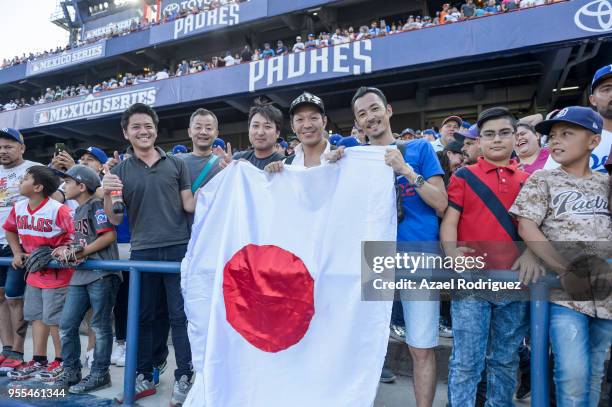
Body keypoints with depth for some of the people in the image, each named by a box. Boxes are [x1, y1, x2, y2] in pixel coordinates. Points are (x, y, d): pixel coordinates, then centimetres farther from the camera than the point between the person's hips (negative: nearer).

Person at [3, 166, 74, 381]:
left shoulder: (58, 210, -20)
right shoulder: (19, 208, 3)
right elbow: (9, 230, 22)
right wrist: (17, 252, 10)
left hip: (57, 273, -7)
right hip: (34, 273, 8)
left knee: (54, 319, 1)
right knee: (36, 316, 14)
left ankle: (60, 361, 17)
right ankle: (38, 361, 27)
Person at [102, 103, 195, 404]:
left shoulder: (176, 164, 6)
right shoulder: (120, 170, 7)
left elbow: (189, 205, 5)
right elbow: (116, 220, 6)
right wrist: (107, 195, -13)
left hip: (178, 248, -1)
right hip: (142, 252, 2)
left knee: (180, 315, 2)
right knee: (142, 317, 11)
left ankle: (184, 378, 14)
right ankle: (143, 378, 27)